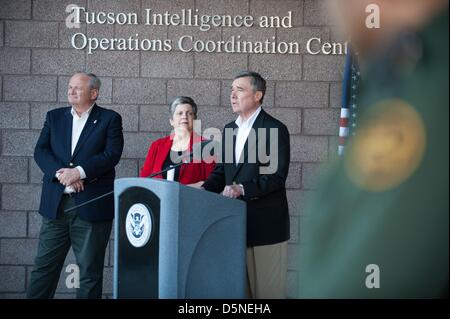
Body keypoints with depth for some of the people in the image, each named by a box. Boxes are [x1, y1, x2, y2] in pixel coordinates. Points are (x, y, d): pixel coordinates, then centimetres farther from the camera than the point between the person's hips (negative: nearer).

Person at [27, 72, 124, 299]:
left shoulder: (110, 119, 4)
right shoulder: (54, 117, 14)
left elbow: (112, 154, -9)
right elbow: (40, 151, 5)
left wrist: (79, 172, -18)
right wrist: (60, 173, -13)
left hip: (91, 205, -3)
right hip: (56, 204, 3)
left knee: (90, 270, 3)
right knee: (44, 266, 4)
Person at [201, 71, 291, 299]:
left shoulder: (275, 129, -8)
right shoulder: (229, 129, 14)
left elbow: (277, 176, -15)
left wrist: (242, 188, -26)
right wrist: (205, 189, -2)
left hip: (265, 224, -6)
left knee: (268, 289, 0)